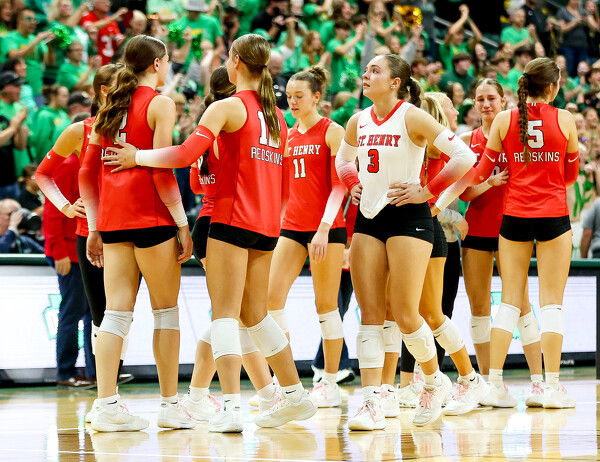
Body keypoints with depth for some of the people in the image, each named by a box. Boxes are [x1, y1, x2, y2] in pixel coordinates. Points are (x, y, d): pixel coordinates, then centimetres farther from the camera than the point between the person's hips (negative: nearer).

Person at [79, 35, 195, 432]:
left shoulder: (109, 107, 15)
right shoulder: (160, 103, -4)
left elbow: (88, 174, 13)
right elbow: (162, 171, -12)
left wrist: (95, 228, 17)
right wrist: (183, 225, -8)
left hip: (112, 219, 6)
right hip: (151, 218, -6)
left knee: (117, 311, 3)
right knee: (166, 309, 4)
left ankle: (107, 405, -4)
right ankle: (170, 406, 6)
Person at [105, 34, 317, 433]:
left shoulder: (228, 107, -6)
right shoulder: (276, 115, 16)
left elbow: (186, 154, -18)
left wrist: (138, 156, -7)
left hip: (232, 220, -7)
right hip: (267, 226, 7)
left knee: (225, 313, -8)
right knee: (255, 313, 17)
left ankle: (231, 408, -18)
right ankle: (295, 396, 20)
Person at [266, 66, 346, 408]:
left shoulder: (333, 132, -4)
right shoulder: (287, 135, 15)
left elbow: (340, 185, -10)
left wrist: (324, 227, -19)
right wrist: (277, 221, 17)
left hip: (327, 228, -6)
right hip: (292, 226, 6)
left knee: (326, 304, -1)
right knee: (271, 297, -7)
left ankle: (331, 383, 7)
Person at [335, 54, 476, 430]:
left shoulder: (412, 117, -10)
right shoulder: (359, 121, 9)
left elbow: (464, 157, -16)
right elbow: (343, 159, 30)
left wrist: (428, 191, -13)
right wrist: (354, 184, 12)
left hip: (407, 217, -6)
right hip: (368, 219, 6)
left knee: (404, 312, -6)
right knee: (370, 312, -2)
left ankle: (436, 381, 20)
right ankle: (372, 404, -6)